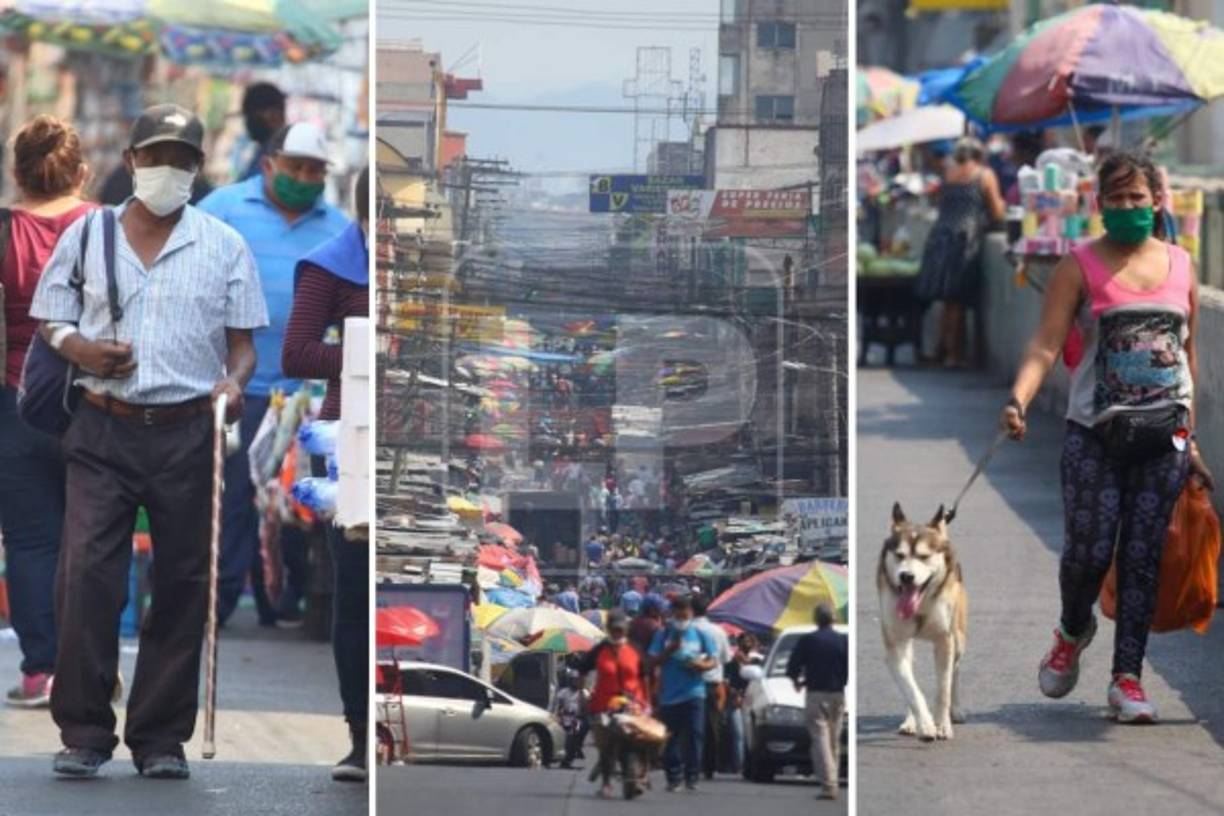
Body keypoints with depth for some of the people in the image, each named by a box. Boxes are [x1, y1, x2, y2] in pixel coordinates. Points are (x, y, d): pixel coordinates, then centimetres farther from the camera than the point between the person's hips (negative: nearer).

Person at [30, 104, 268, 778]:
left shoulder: (223, 246, 9)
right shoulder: (86, 235, 9)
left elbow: (242, 339, 9)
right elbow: (49, 321, 11)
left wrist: (234, 381, -12)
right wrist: (80, 350, -10)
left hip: (188, 435, 1)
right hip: (103, 429, -1)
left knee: (183, 584, 2)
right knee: (86, 575, -11)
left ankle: (161, 737, 9)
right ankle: (83, 733, -6)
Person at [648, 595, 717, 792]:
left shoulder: (700, 634, 7)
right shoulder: (663, 634, 6)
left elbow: (712, 661, 9)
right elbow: (654, 661, 3)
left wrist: (702, 665, -13)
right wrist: (670, 650, -13)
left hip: (693, 693, 0)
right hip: (669, 694, 0)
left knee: (694, 736, -4)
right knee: (671, 739, 1)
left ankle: (692, 776, 2)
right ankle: (674, 778, 6)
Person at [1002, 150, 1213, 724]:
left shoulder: (1180, 265, 9)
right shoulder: (1081, 267, -2)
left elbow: (1187, 354, 16)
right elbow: (1047, 343, -11)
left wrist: (1190, 437, 15)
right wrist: (1018, 400, -28)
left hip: (1164, 435, 3)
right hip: (1095, 433, -2)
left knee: (1143, 555, 0)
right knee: (1088, 549, -5)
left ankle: (1127, 677, 3)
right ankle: (1073, 631, 27)